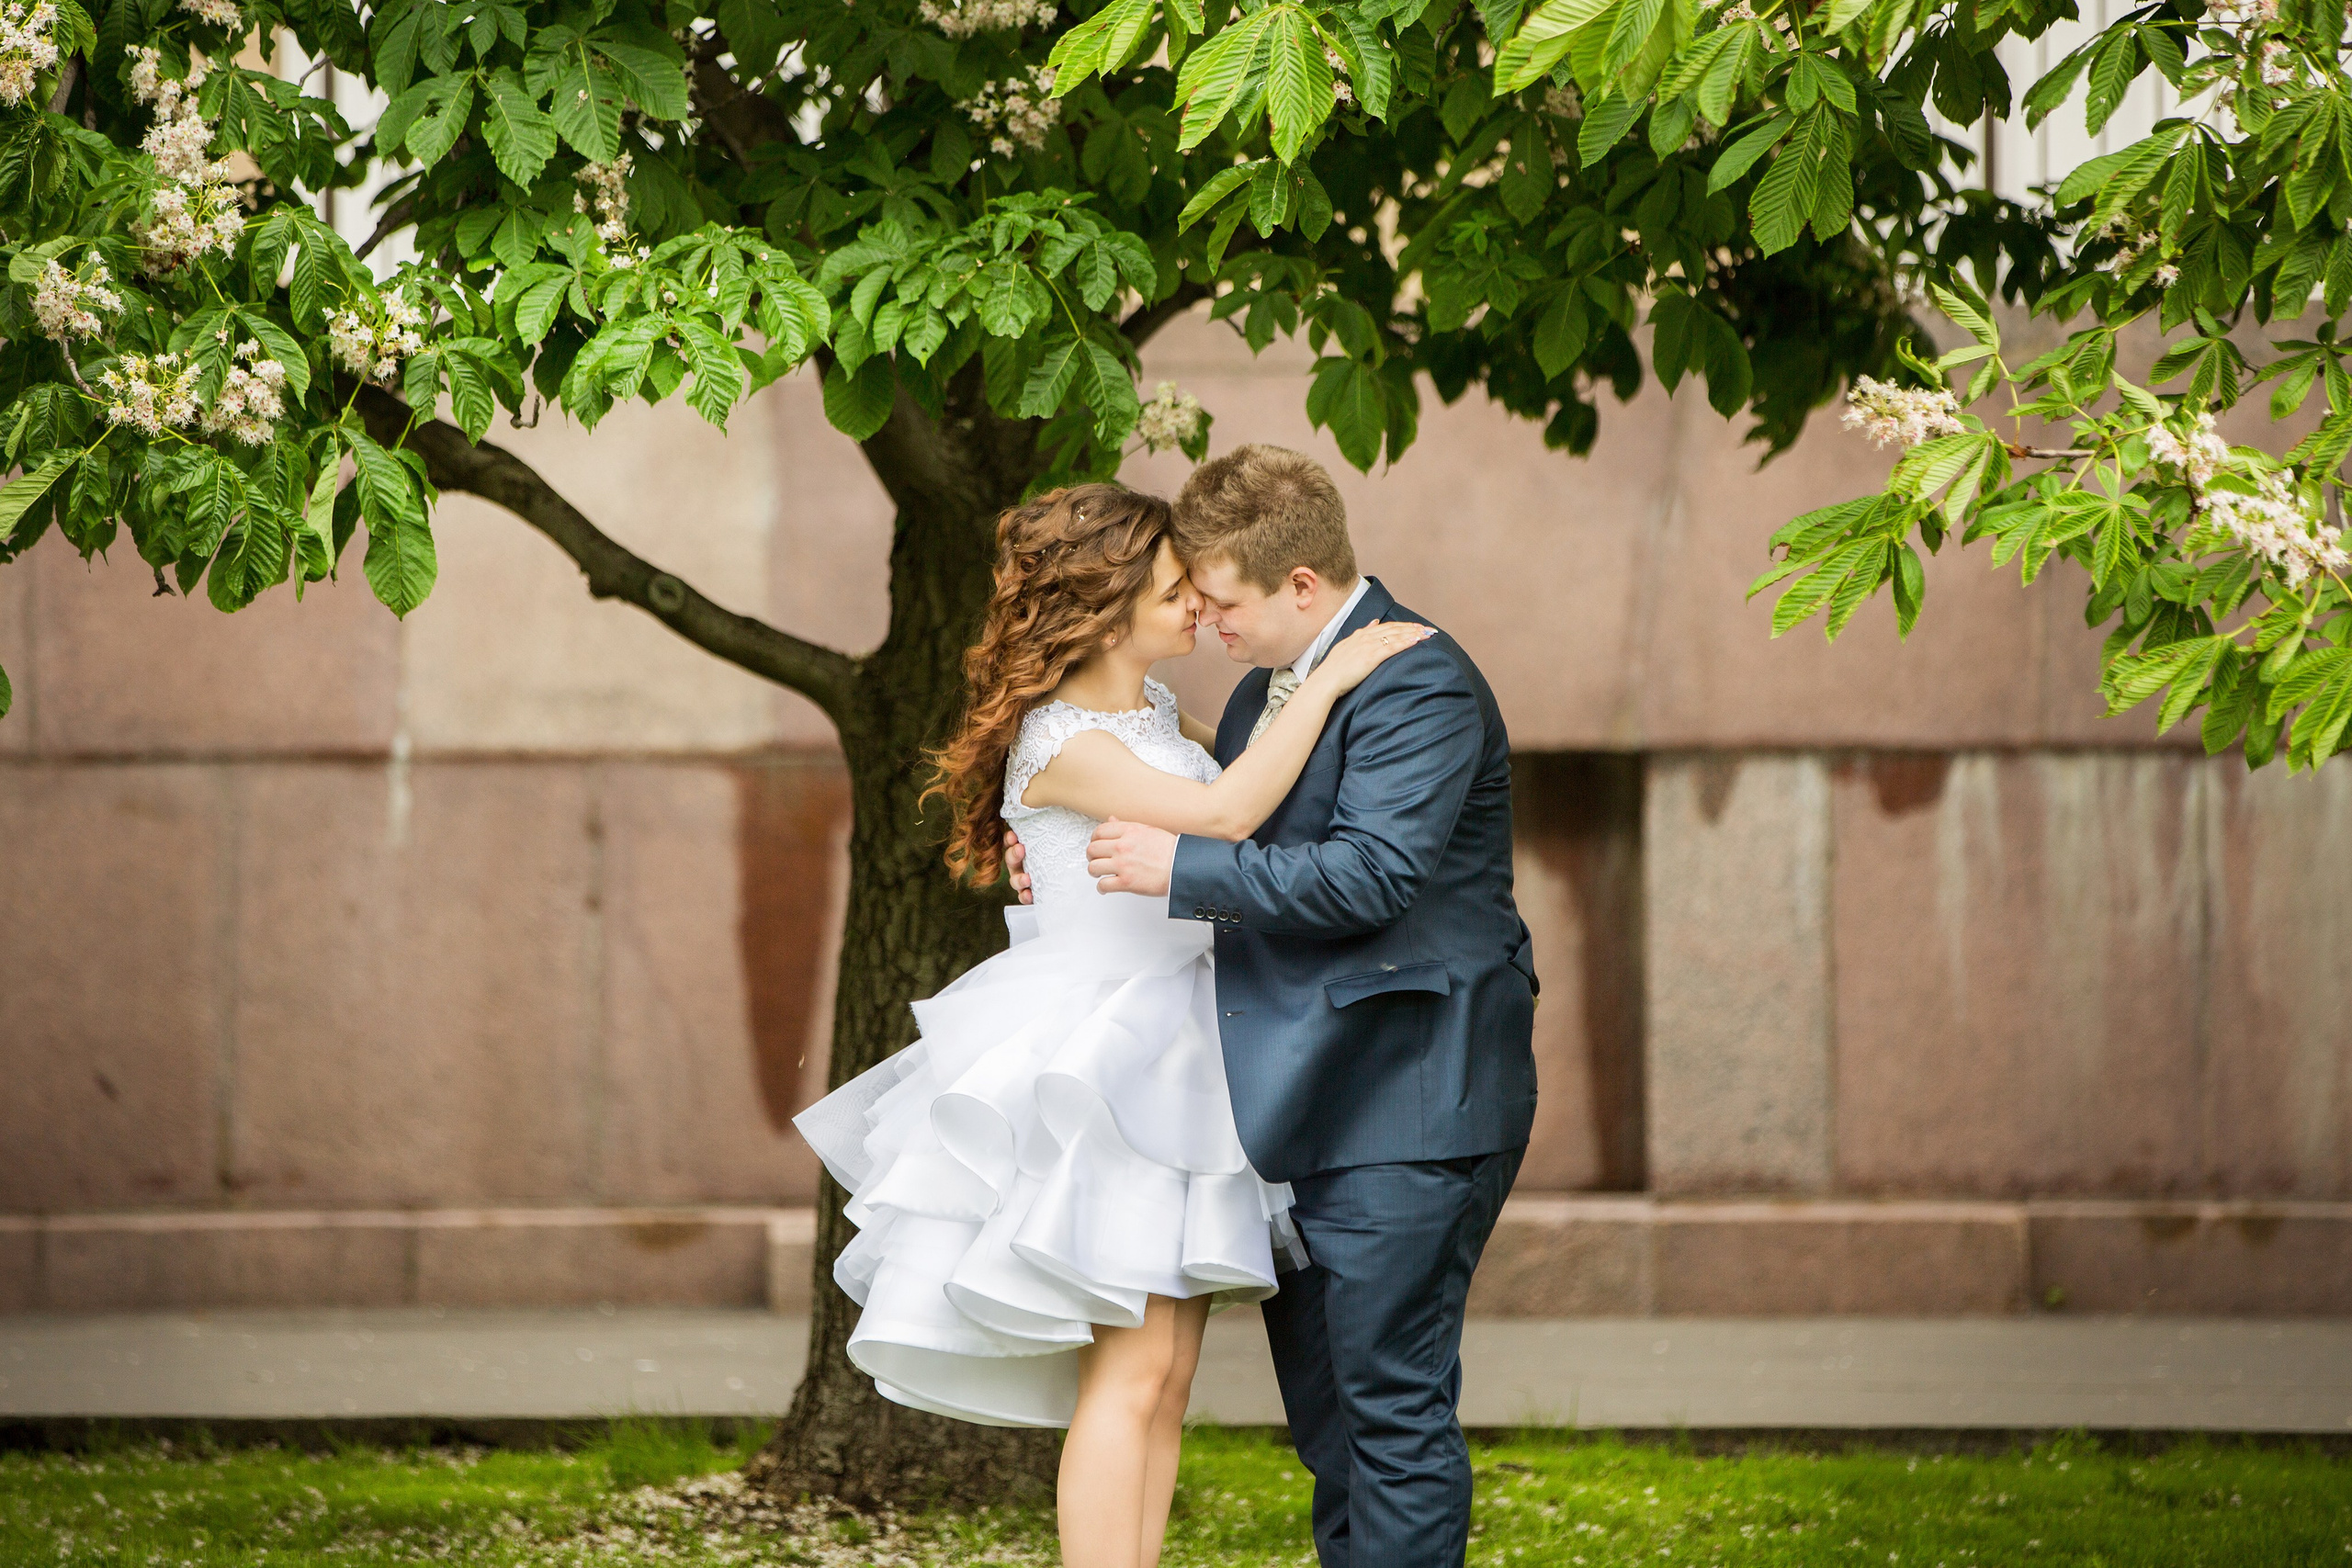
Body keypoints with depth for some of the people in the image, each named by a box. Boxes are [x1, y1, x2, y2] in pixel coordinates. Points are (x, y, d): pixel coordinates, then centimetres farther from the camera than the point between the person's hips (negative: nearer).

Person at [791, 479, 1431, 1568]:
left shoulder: (1156, 712, 10)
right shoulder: (1061, 744, -17)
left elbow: (1250, 778, 30)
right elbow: (1223, 816, -28)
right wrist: (1329, 679, -22)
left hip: (1173, 1065, 9)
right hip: (1097, 1060, -9)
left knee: (1167, 1381, 6)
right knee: (1131, 1371, -12)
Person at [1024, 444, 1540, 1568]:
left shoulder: (1415, 683, -15)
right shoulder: (1265, 691, 15)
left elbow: (1371, 874, -25)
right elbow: (1234, 851, 29)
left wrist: (1180, 867, -21)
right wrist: (1084, 871, 15)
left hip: (1403, 1105, -10)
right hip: (1298, 1104, 10)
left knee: (1392, 1400, -9)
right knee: (1322, 1404, 13)